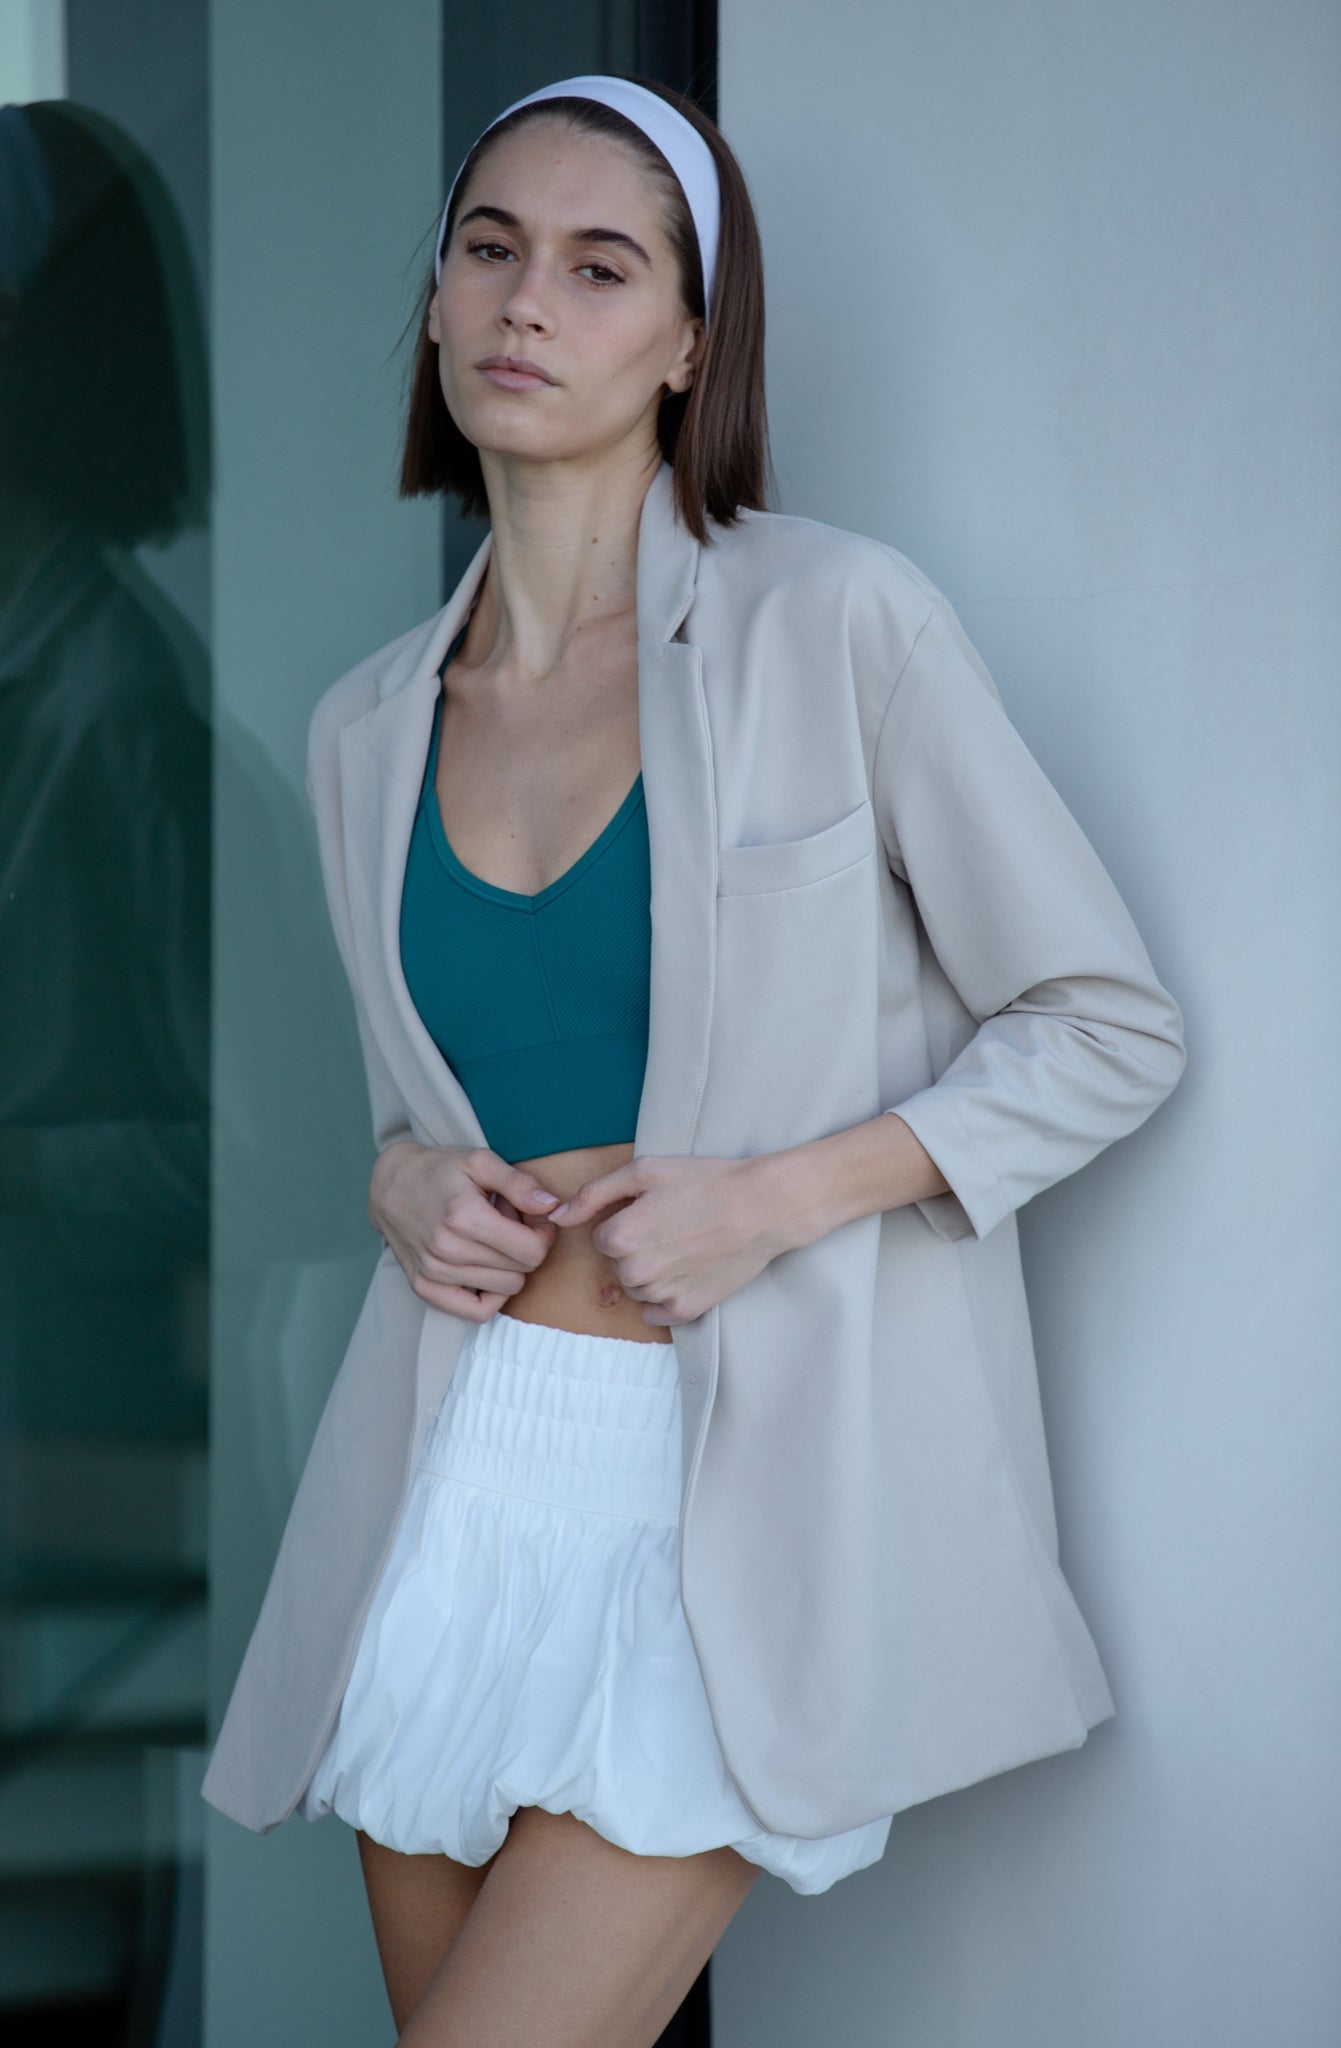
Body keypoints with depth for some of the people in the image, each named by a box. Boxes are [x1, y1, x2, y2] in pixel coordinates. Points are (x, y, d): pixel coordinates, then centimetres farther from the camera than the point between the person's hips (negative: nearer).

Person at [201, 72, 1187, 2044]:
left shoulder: (841, 624, -7)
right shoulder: (370, 730, 10)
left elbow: (1109, 1026, -3)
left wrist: (780, 1196, -14)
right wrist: (404, 1185, 0)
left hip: (737, 1500, -5)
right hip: (457, 1463, 5)